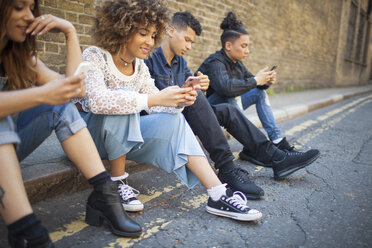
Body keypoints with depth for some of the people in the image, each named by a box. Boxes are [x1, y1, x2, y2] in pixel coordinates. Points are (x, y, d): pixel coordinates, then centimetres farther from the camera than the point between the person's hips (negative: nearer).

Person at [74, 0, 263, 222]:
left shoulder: (140, 67, 2)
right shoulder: (95, 56, -17)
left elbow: (158, 106, -1)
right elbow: (97, 101, -36)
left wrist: (178, 101, -24)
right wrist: (154, 99, -39)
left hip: (122, 136, 6)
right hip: (87, 131, -6)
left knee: (174, 120, -14)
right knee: (124, 97, -33)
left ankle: (218, 195, -21)